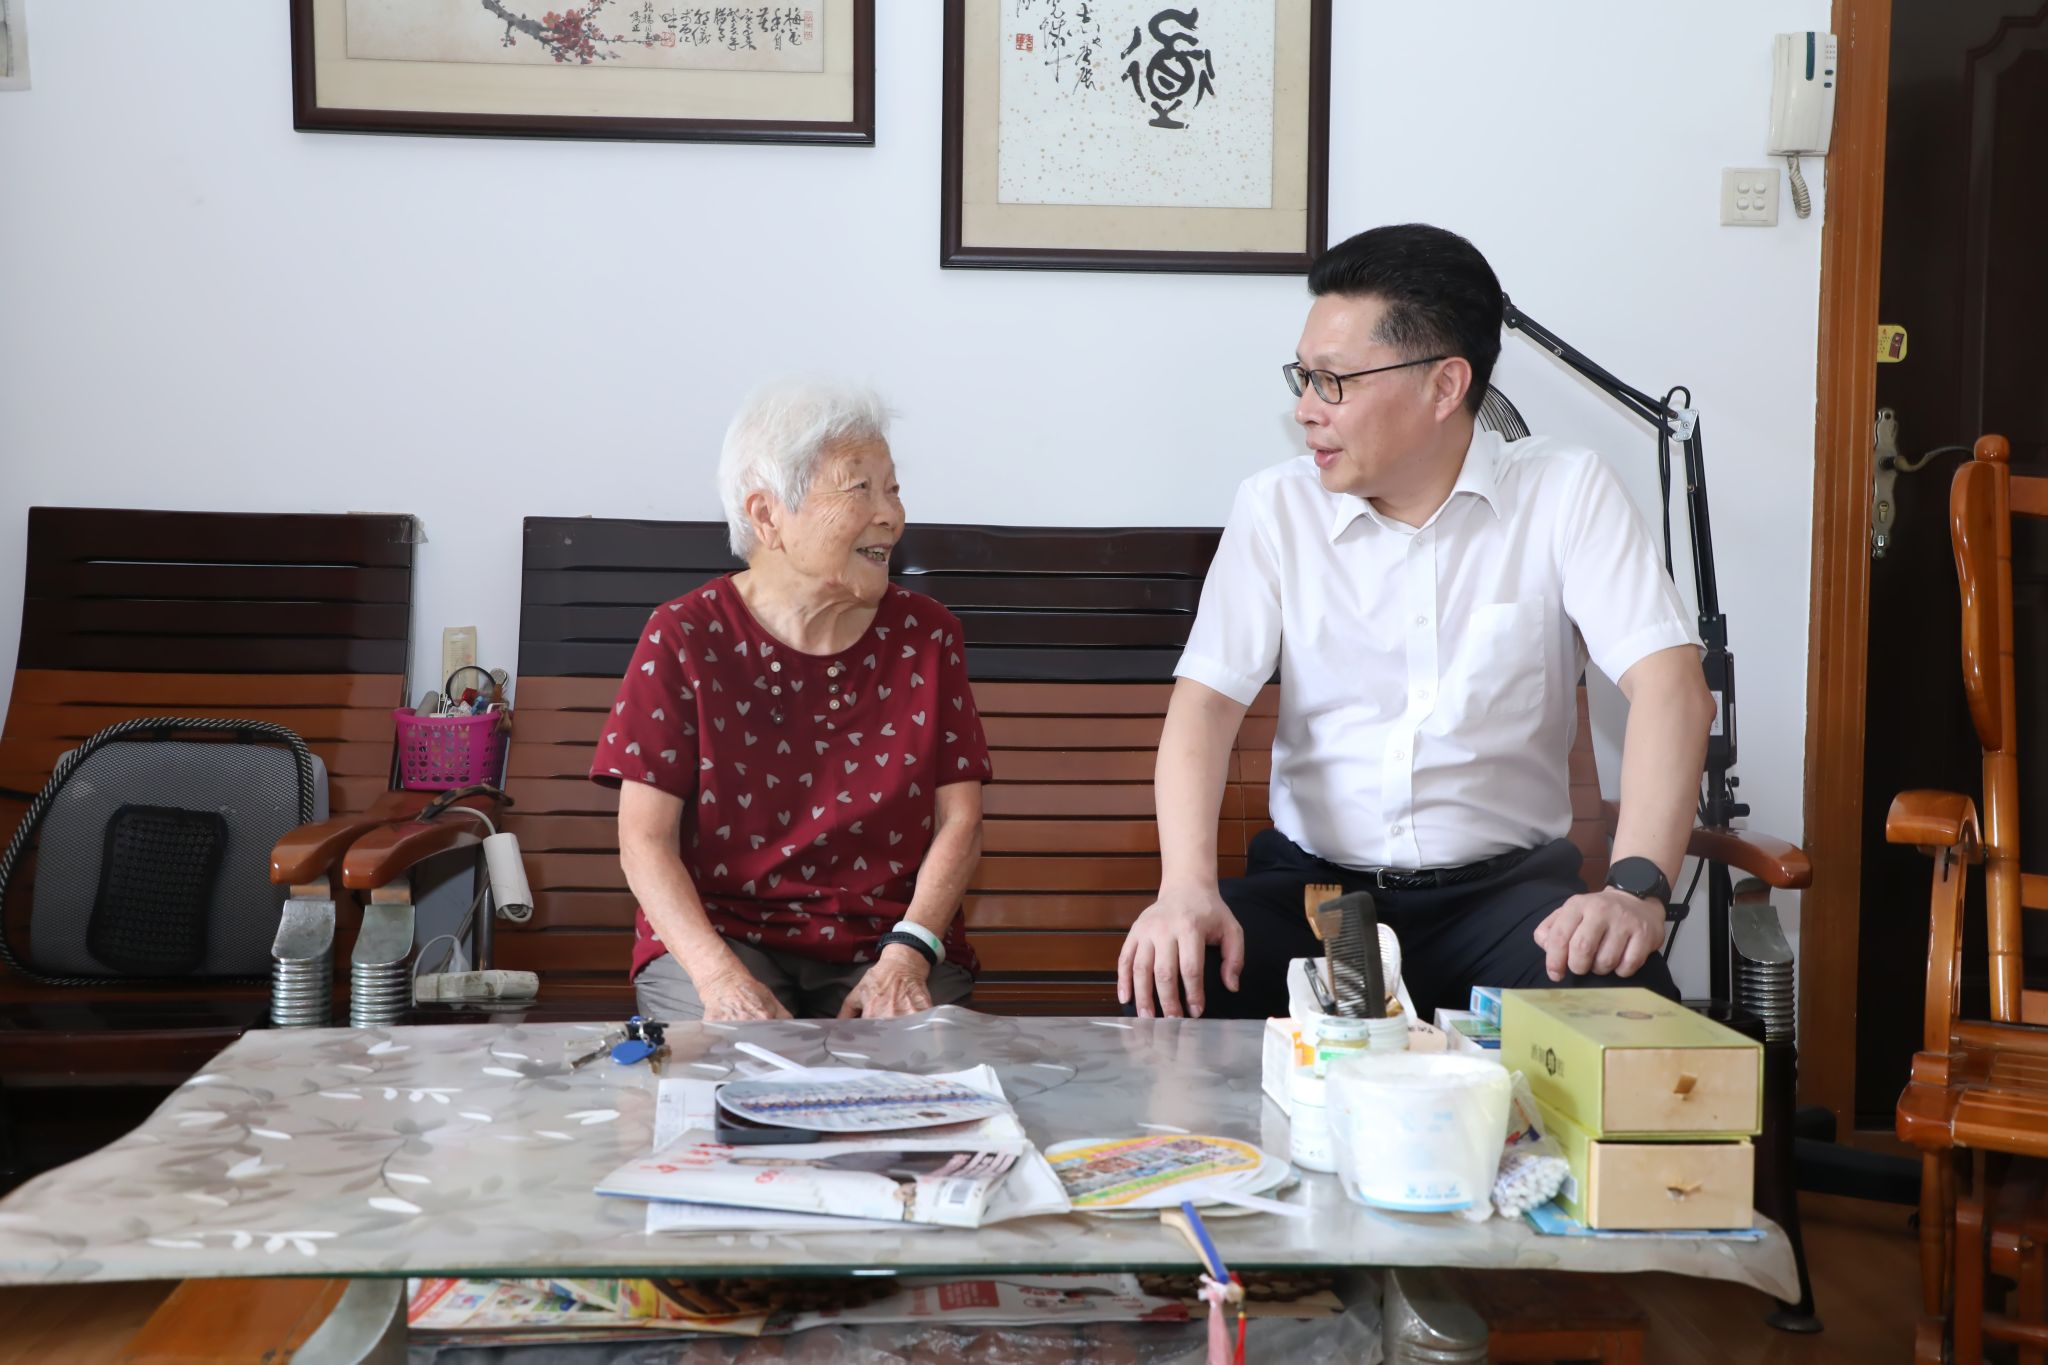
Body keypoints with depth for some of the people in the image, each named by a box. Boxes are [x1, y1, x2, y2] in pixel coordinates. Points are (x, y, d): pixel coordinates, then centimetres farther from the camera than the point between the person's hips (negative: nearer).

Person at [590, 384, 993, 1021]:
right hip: (718, 933, -2)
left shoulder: (926, 634, 5)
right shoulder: (685, 637, -2)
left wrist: (908, 955, -15)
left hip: (886, 938, 2)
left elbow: (960, 821, 2)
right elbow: (645, 839, -5)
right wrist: (720, 975, -21)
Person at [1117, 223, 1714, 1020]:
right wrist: (1187, 888, -24)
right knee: (1169, 978, -28)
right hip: (1311, 882, 1)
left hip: (1502, 882, -1)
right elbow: (1205, 701, -6)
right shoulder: (1276, 506, 2)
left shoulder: (1566, 495, -3)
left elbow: (1669, 686, -13)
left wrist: (1637, 889, -29)